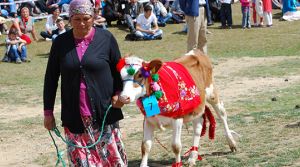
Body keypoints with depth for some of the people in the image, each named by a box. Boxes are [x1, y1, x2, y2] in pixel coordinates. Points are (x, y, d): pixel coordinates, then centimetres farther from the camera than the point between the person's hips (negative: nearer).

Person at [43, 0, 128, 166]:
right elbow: (51, 78, 8)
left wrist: (118, 93, -10)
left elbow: (118, 70, 7)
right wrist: (48, 111, 6)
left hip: (104, 113, -1)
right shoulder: (60, 42, 2)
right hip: (74, 116, 1)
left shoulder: (106, 38, -2)